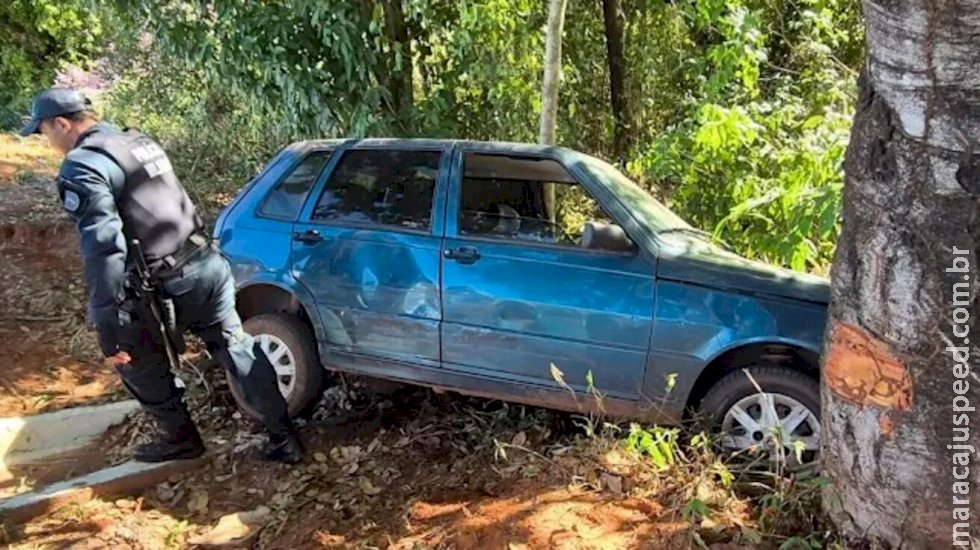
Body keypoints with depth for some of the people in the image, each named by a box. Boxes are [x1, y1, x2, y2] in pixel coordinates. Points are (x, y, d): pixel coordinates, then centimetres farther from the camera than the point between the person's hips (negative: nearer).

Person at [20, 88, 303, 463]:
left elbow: (102, 245, -23)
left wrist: (107, 319, -23)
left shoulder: (81, 167, -12)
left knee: (137, 362, 18)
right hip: (208, 265, 7)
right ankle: (283, 437, 15)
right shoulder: (140, 141, 15)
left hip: (166, 286, -7)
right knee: (238, 352, 13)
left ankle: (180, 439, 32)